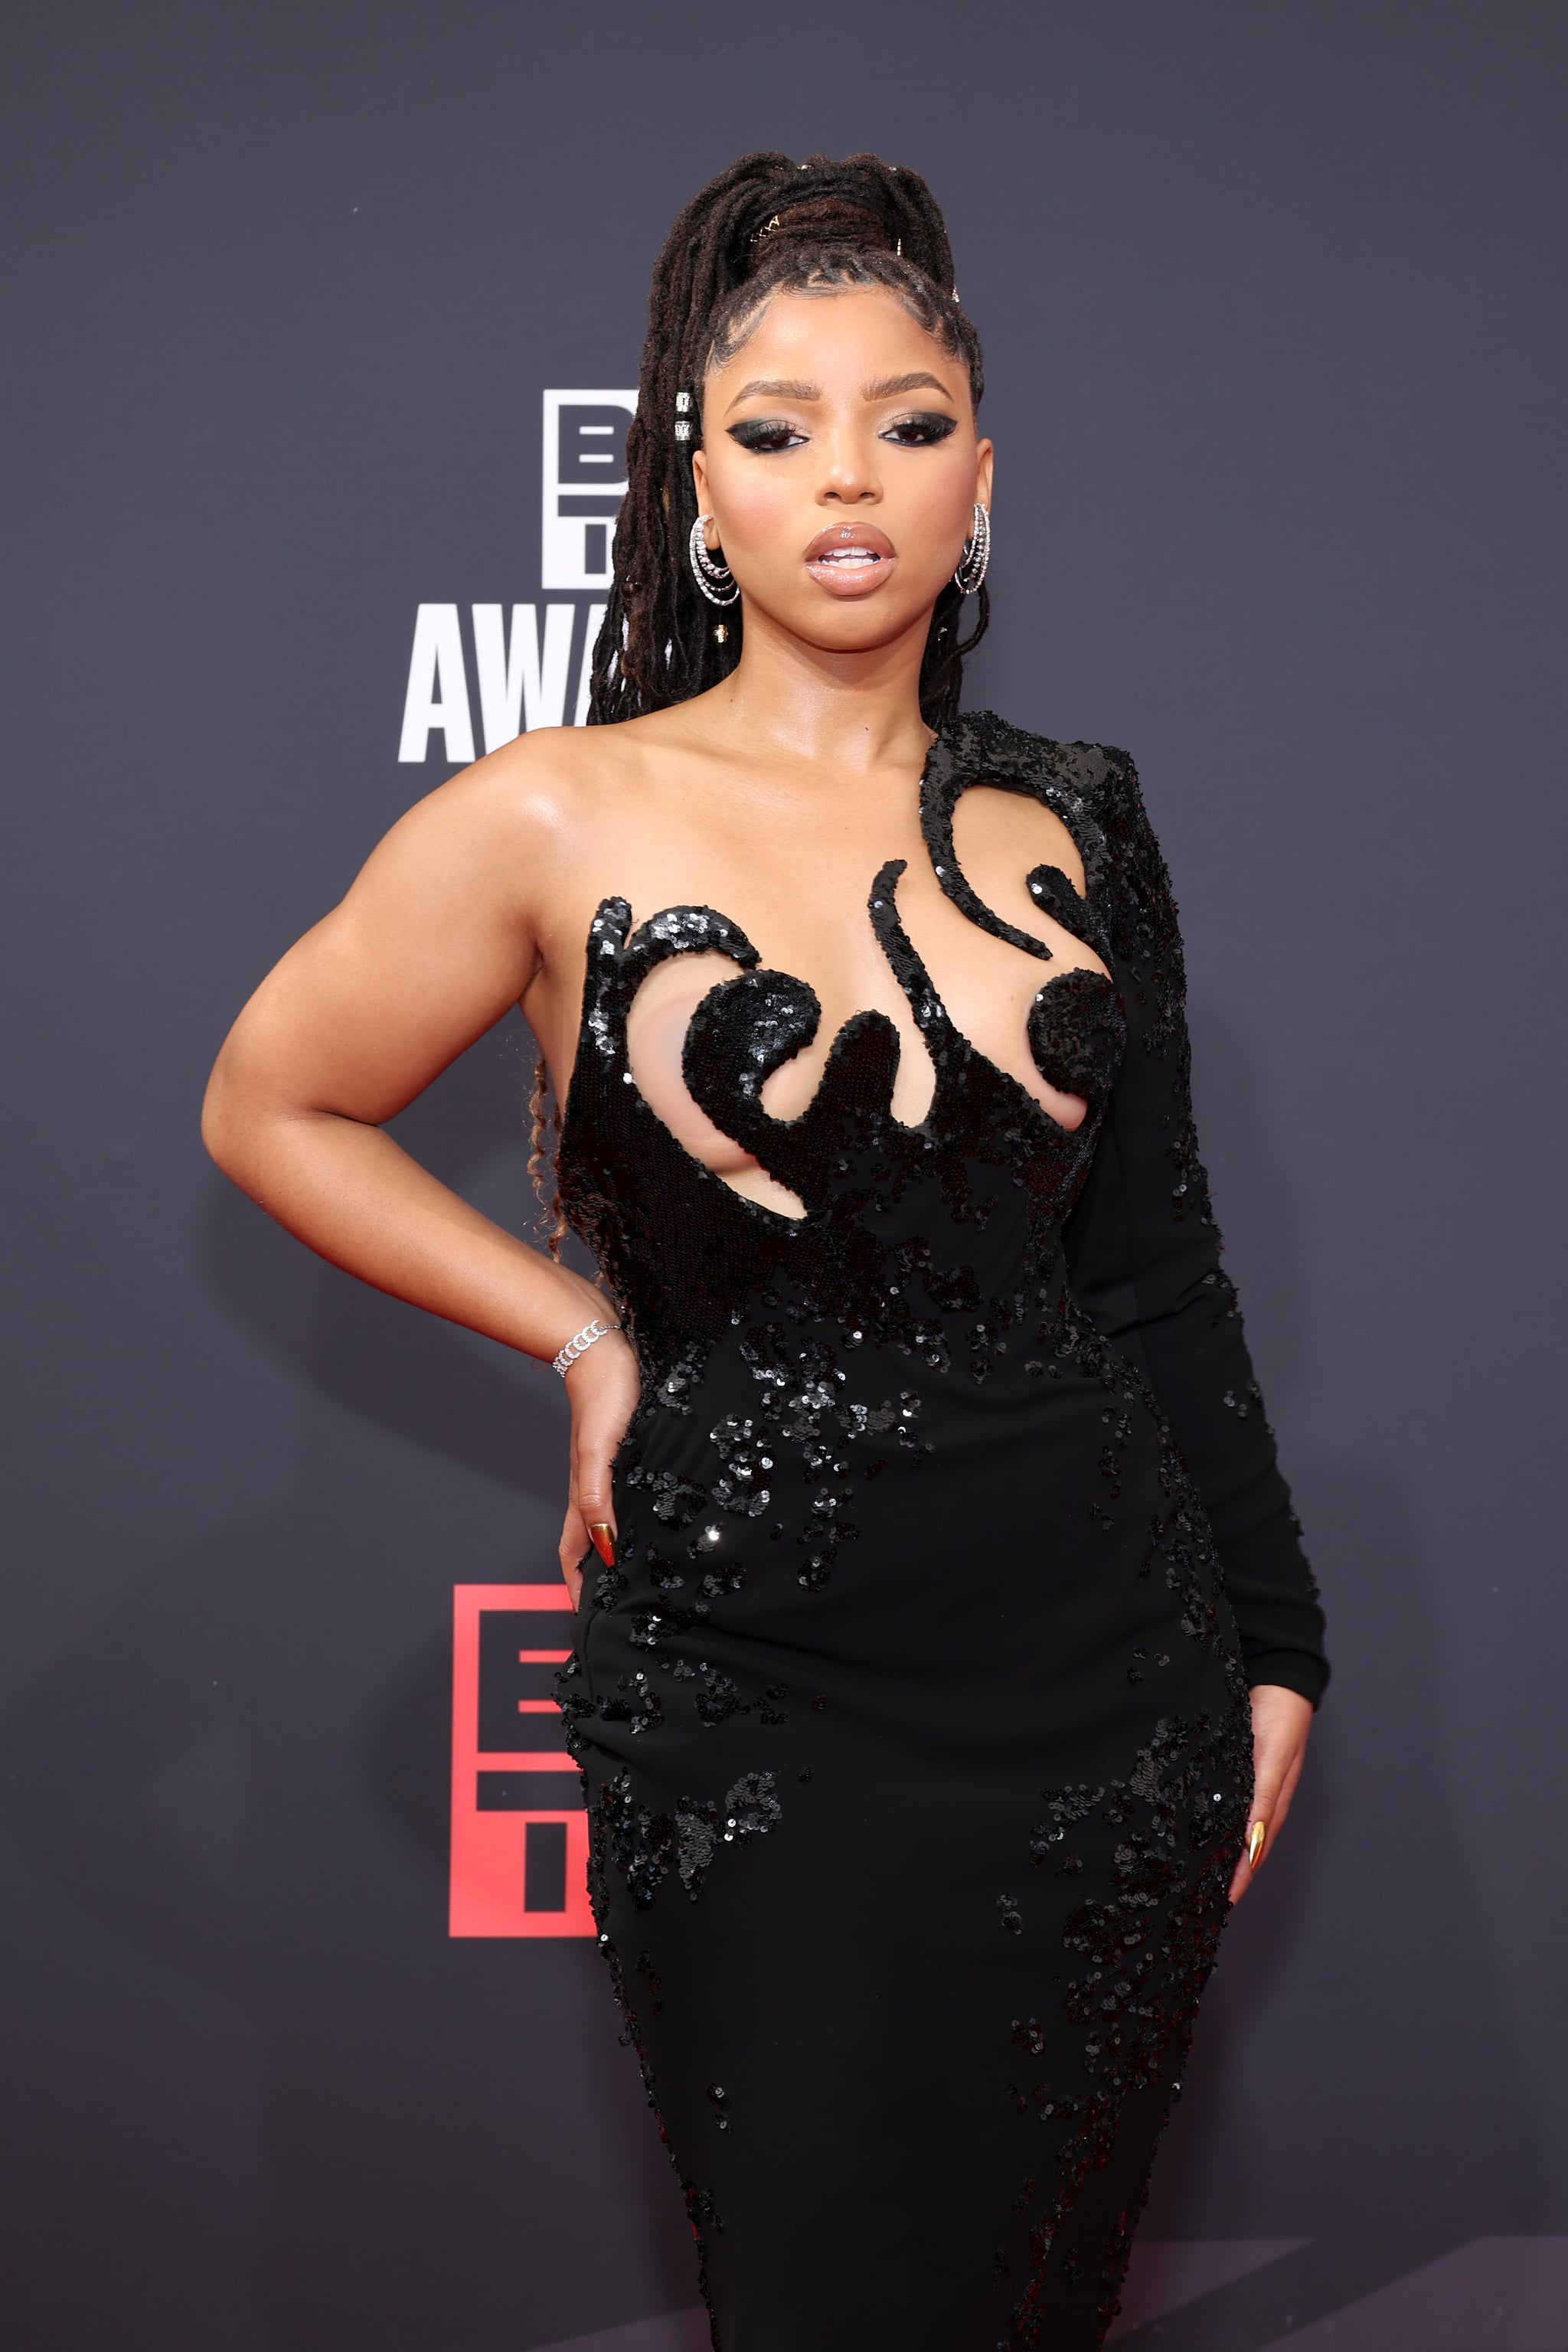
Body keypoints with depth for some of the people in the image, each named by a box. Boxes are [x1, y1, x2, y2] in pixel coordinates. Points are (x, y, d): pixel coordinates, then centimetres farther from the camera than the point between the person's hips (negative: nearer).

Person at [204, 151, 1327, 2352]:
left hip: (1117, 1681, 4)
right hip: (762, 1706, -4)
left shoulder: (1070, 831, 6)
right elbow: (274, 1112, 7)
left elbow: (1157, 1272, 12)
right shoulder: (565, 822, -5)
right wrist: (593, 1340, 2)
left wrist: (1269, 1648, 13)